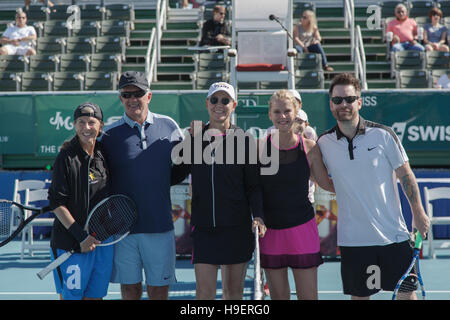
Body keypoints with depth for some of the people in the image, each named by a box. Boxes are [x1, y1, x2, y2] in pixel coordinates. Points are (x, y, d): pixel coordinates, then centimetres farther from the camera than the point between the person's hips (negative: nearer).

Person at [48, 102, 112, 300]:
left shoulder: (104, 155, 7)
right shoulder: (66, 157, -9)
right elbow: (57, 203, -10)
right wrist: (81, 236, -15)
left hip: (103, 242, 5)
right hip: (71, 244, -5)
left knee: (95, 295, 9)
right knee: (71, 296, 0)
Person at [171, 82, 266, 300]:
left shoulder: (244, 141, 2)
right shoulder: (194, 140, 7)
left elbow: (253, 186, 1)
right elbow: (174, 173, 13)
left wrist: (258, 216, -13)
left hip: (238, 227, 0)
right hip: (203, 228, 0)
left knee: (233, 290, 8)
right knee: (204, 292, -6)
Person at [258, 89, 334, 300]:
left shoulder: (309, 148, -3)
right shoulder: (260, 147, -3)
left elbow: (326, 184, 5)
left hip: (302, 227, -1)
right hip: (270, 231, 1)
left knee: (308, 296, 0)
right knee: (278, 295, 8)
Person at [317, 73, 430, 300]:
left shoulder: (383, 135, -5)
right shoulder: (323, 143, 1)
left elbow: (405, 175, 1)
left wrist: (418, 213, 0)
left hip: (393, 234, -1)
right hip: (352, 239, 1)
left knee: (406, 291, 3)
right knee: (359, 295, 7)